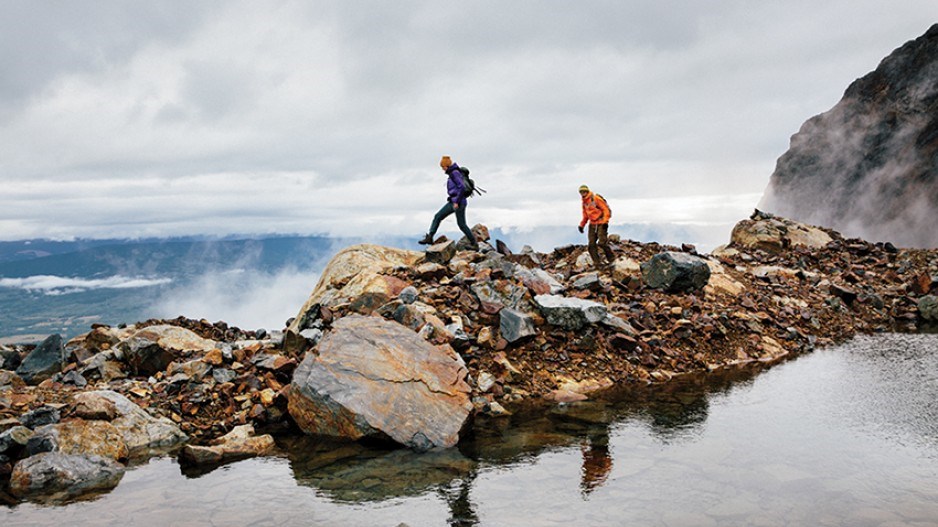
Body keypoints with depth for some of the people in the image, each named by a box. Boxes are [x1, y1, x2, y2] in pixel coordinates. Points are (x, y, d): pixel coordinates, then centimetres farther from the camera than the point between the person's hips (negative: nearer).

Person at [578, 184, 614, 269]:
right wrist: (582, 225, 18)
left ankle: (611, 258, 6)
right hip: (592, 224, 8)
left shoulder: (596, 198, -13)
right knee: (591, 244, -2)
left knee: (601, 242, -15)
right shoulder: (584, 202, 12)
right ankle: (597, 263, 3)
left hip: (601, 223, -8)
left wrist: (605, 222, -20)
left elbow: (606, 210, -13)